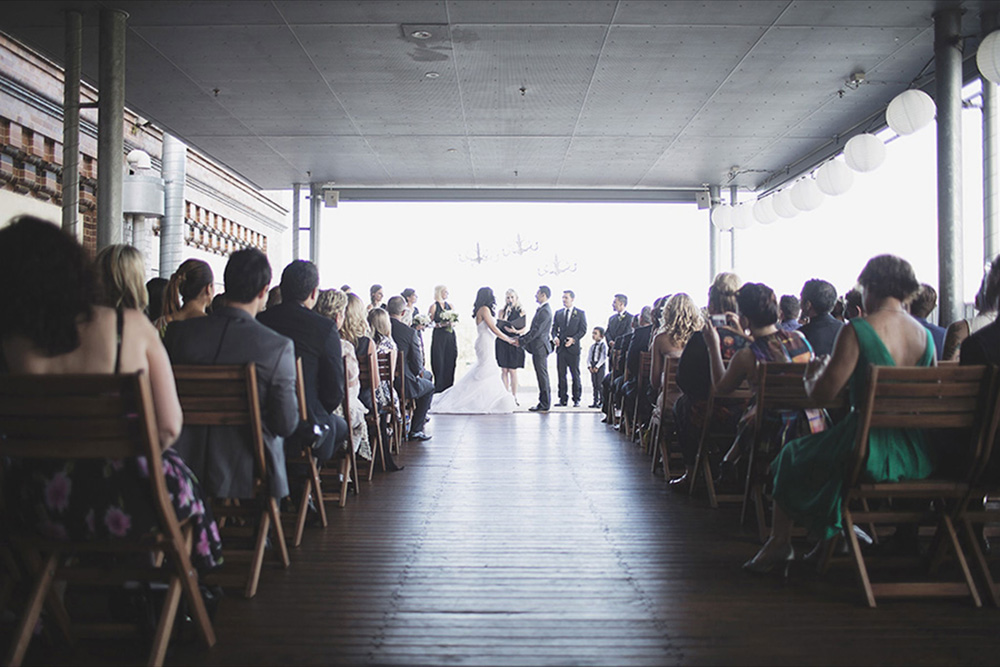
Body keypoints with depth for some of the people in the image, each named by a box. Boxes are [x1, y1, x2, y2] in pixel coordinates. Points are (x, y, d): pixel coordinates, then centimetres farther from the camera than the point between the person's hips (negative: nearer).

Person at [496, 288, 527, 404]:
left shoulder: (521, 311, 6)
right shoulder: (502, 311, 10)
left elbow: (525, 328, 1)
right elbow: (500, 326, -3)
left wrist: (516, 331, -16)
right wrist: (507, 312, -6)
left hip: (515, 343, -1)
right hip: (502, 342, 2)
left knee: (512, 371, -3)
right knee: (504, 370, 1)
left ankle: (514, 397, 2)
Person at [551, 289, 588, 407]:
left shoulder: (580, 313, 4)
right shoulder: (558, 313, 14)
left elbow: (583, 330, -1)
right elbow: (554, 329, 14)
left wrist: (573, 339, -16)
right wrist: (555, 337, -7)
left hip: (573, 348, -3)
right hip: (560, 348, 3)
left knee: (575, 374, 0)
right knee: (561, 374, 3)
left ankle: (576, 399, 6)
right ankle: (563, 399, 8)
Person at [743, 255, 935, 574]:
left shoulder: (857, 330, -15)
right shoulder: (926, 334, 3)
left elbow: (822, 393, -17)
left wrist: (812, 373, 6)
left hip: (869, 452, -7)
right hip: (918, 456, 7)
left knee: (792, 455, 20)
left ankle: (780, 544, 30)